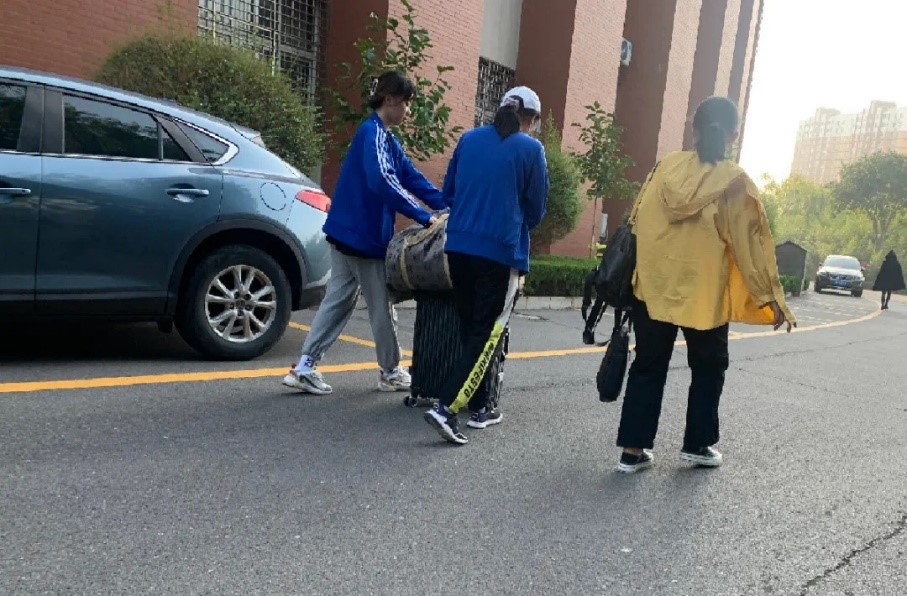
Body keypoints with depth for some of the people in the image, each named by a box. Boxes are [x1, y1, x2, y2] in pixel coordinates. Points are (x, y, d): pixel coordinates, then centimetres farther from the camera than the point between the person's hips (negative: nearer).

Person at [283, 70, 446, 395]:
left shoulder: (385, 137, 16)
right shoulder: (372, 132, -14)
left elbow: (413, 179, 12)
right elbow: (382, 181, -31)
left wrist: (450, 209, 5)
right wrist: (424, 217, -29)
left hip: (350, 232, 9)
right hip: (362, 234, -9)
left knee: (338, 300, 10)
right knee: (382, 306, 5)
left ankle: (305, 368, 12)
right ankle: (391, 372, 20)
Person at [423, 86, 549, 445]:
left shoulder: (469, 139, 12)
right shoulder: (531, 149, -1)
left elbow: (448, 193, 18)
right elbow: (537, 209, 5)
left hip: (458, 245, 5)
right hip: (501, 251, -5)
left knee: (470, 328, 16)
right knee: (486, 334, 1)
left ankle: (479, 408, 24)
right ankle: (446, 408, -10)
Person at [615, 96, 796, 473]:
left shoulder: (666, 166, 1)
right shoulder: (735, 181, -6)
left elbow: (636, 222, 5)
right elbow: (752, 241, -5)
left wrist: (633, 275, 15)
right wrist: (771, 299, 2)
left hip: (654, 286, 2)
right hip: (704, 293, -2)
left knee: (648, 367, 11)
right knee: (708, 368, 19)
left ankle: (634, 449, 11)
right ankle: (697, 444, 26)